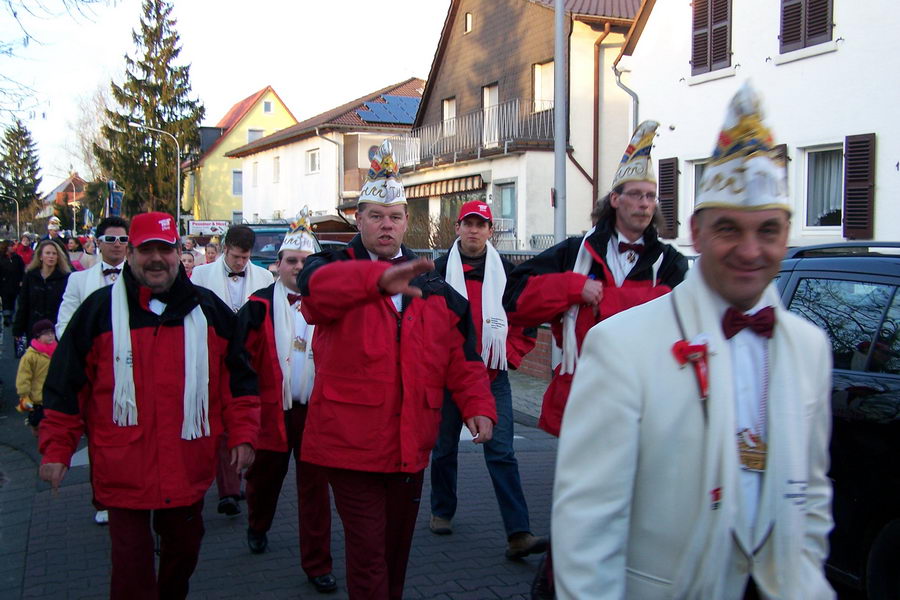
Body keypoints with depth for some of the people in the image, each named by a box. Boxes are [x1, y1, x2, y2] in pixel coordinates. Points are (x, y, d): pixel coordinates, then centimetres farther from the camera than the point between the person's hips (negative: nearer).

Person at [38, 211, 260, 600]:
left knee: (184, 552, 19)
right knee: (131, 568, 3)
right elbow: (65, 385, 2)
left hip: (189, 468, 3)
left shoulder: (208, 310, 4)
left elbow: (239, 378, 8)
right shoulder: (100, 310, -2)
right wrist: (57, 449, 0)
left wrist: (242, 435, 2)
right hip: (123, 470, -2)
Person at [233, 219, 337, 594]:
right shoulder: (259, 306, -3)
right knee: (264, 477, 18)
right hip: (271, 411, 0)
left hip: (316, 411, 0)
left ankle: (317, 563, 16)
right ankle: (257, 528, 48)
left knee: (315, 487, 5)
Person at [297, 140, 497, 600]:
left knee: (398, 545, 19)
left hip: (412, 442, 4)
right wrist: (380, 277, -47)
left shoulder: (432, 285, 10)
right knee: (368, 552, -2)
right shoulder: (335, 269, -3)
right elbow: (318, 286, -30)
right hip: (351, 442, -4)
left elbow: (461, 355, 9)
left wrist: (478, 405, -6)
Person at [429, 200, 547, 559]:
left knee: (501, 452, -5)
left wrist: (510, 355, -1)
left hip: (493, 376, 0)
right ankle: (442, 512, 33)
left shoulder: (506, 271, 5)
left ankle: (518, 535, -8)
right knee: (445, 447, 13)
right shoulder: (439, 270, 1)